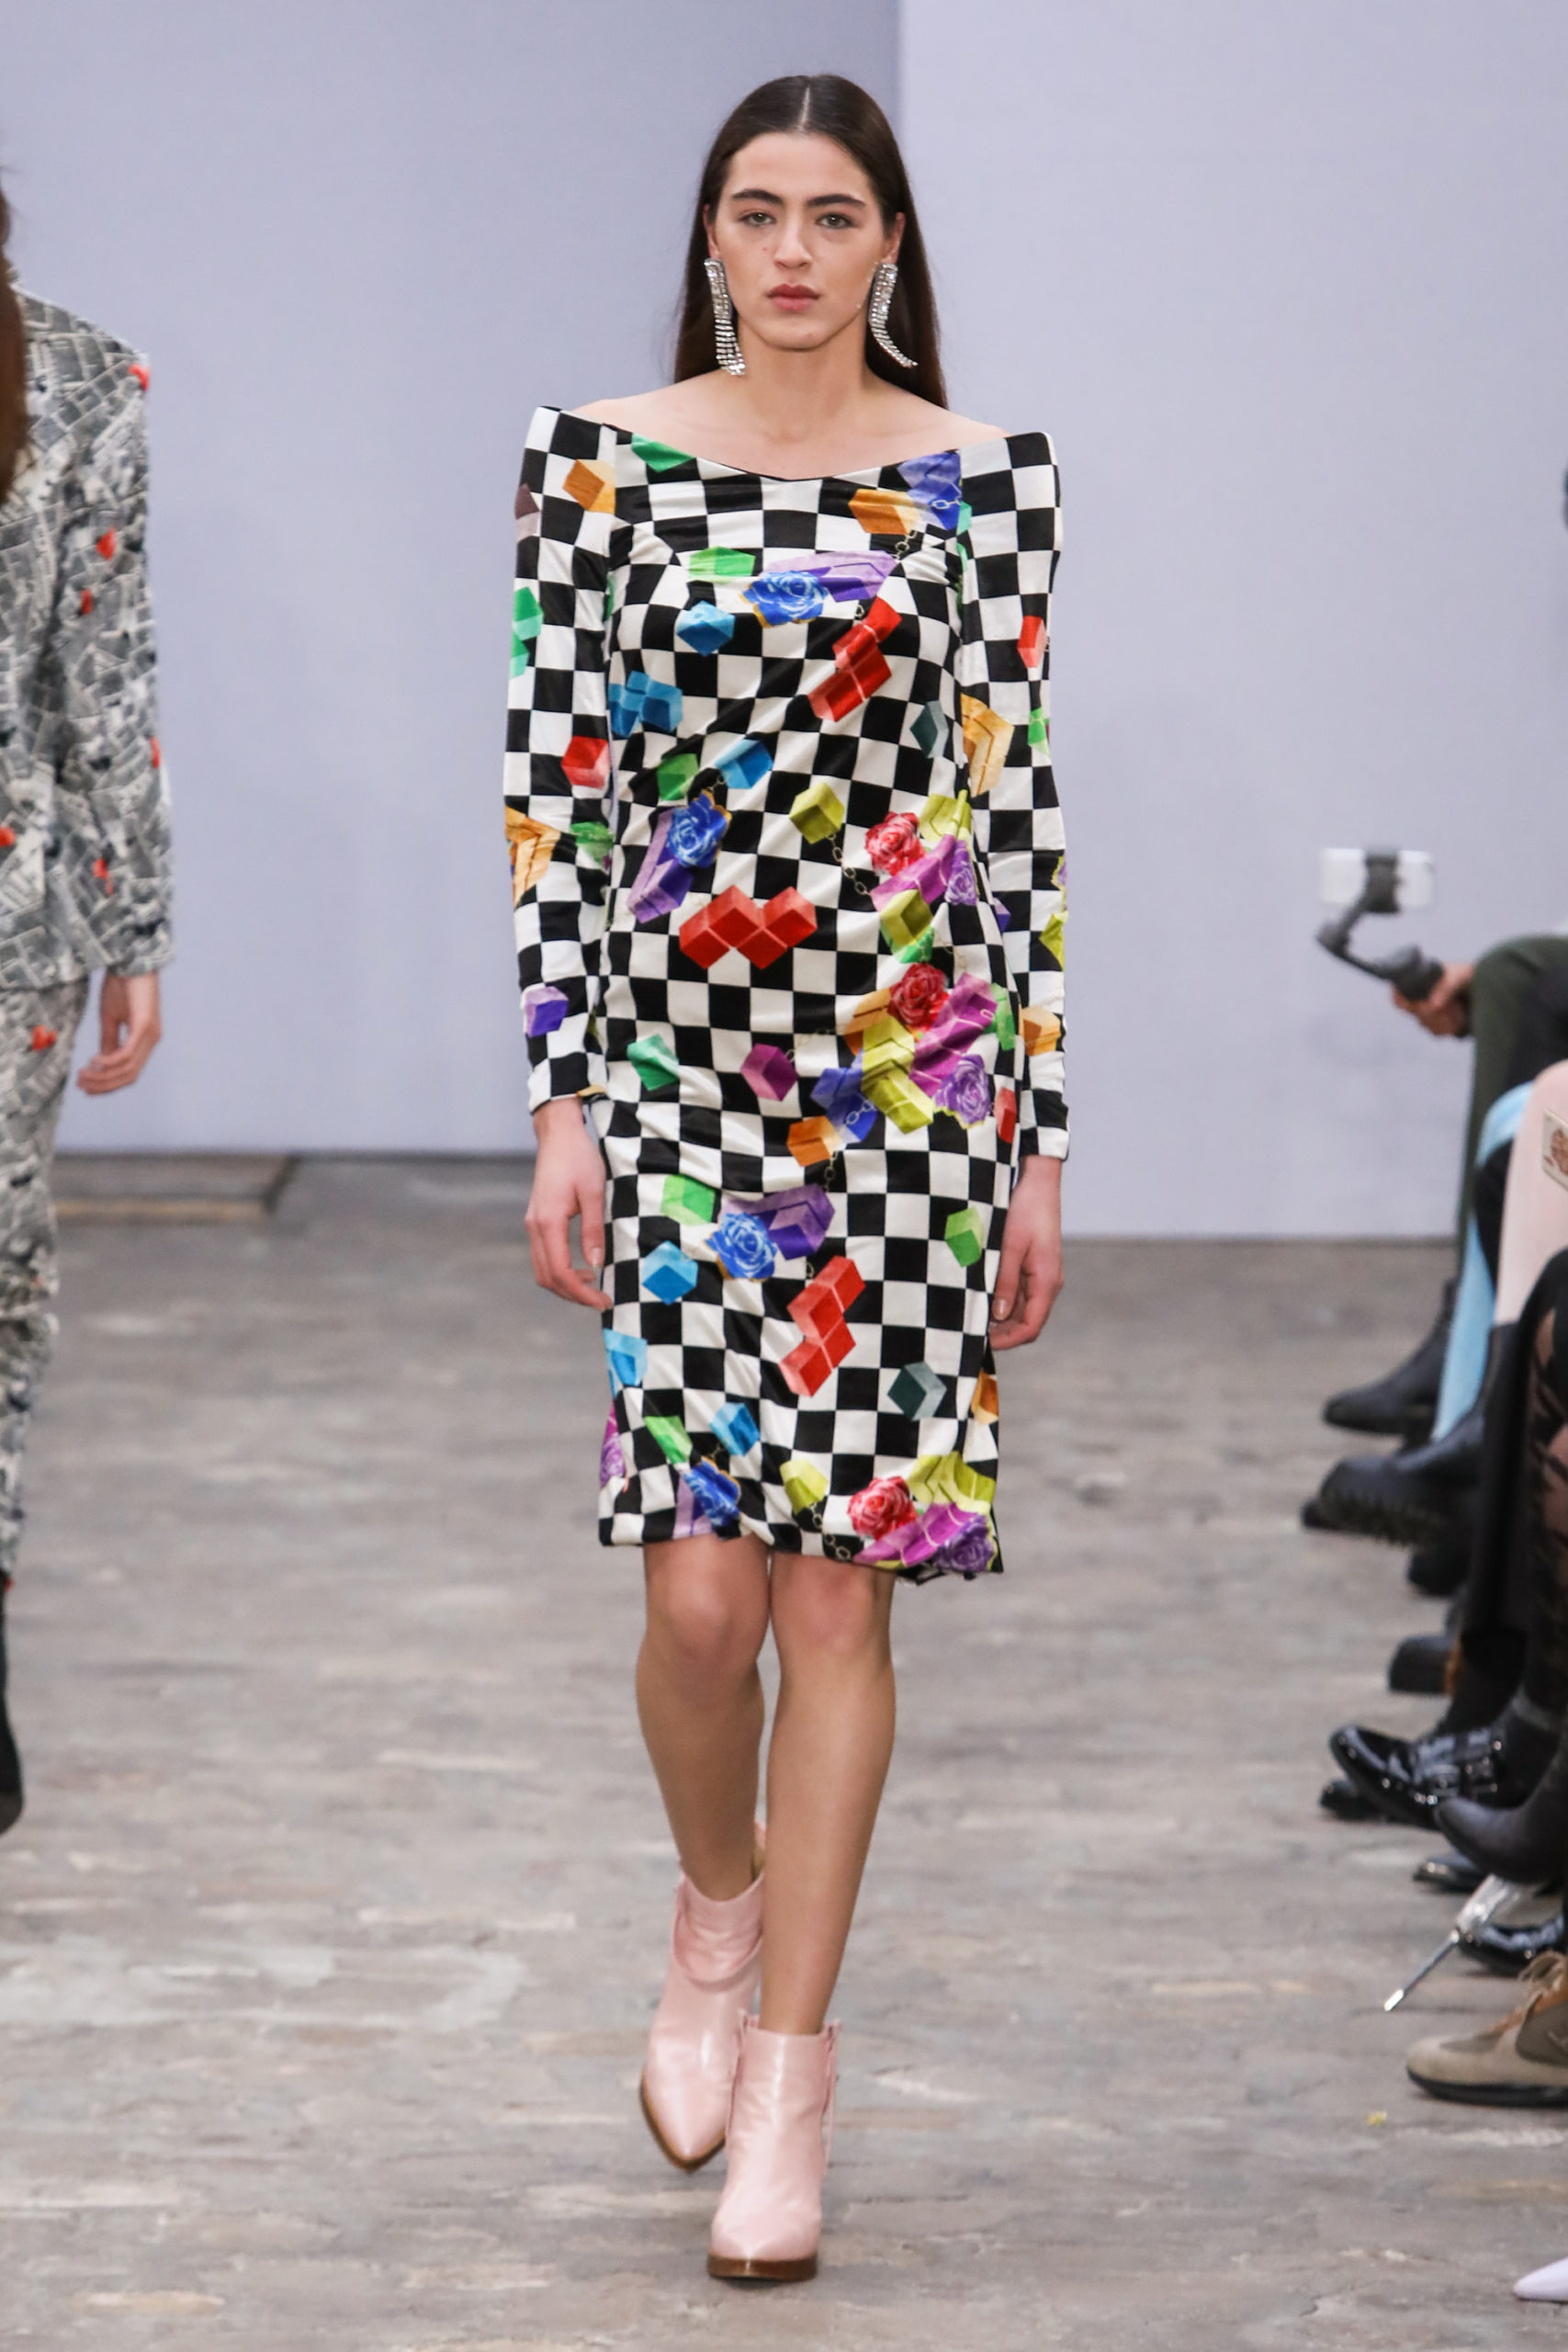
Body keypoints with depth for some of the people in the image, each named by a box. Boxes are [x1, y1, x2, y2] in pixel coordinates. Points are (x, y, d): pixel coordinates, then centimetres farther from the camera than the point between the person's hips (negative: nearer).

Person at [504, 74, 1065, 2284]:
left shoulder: (988, 480, 4)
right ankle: (717, 1909, 27)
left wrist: (1039, 1141, 3)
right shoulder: (603, 459, 3)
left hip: (911, 1073, 0)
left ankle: (790, 2077, 9)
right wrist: (559, 1100, -5)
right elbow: (553, 790, 1)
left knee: (841, 1584, 0)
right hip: (681, 1058, 0)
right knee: (703, 1580, -6)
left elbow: (1021, 811, 5)